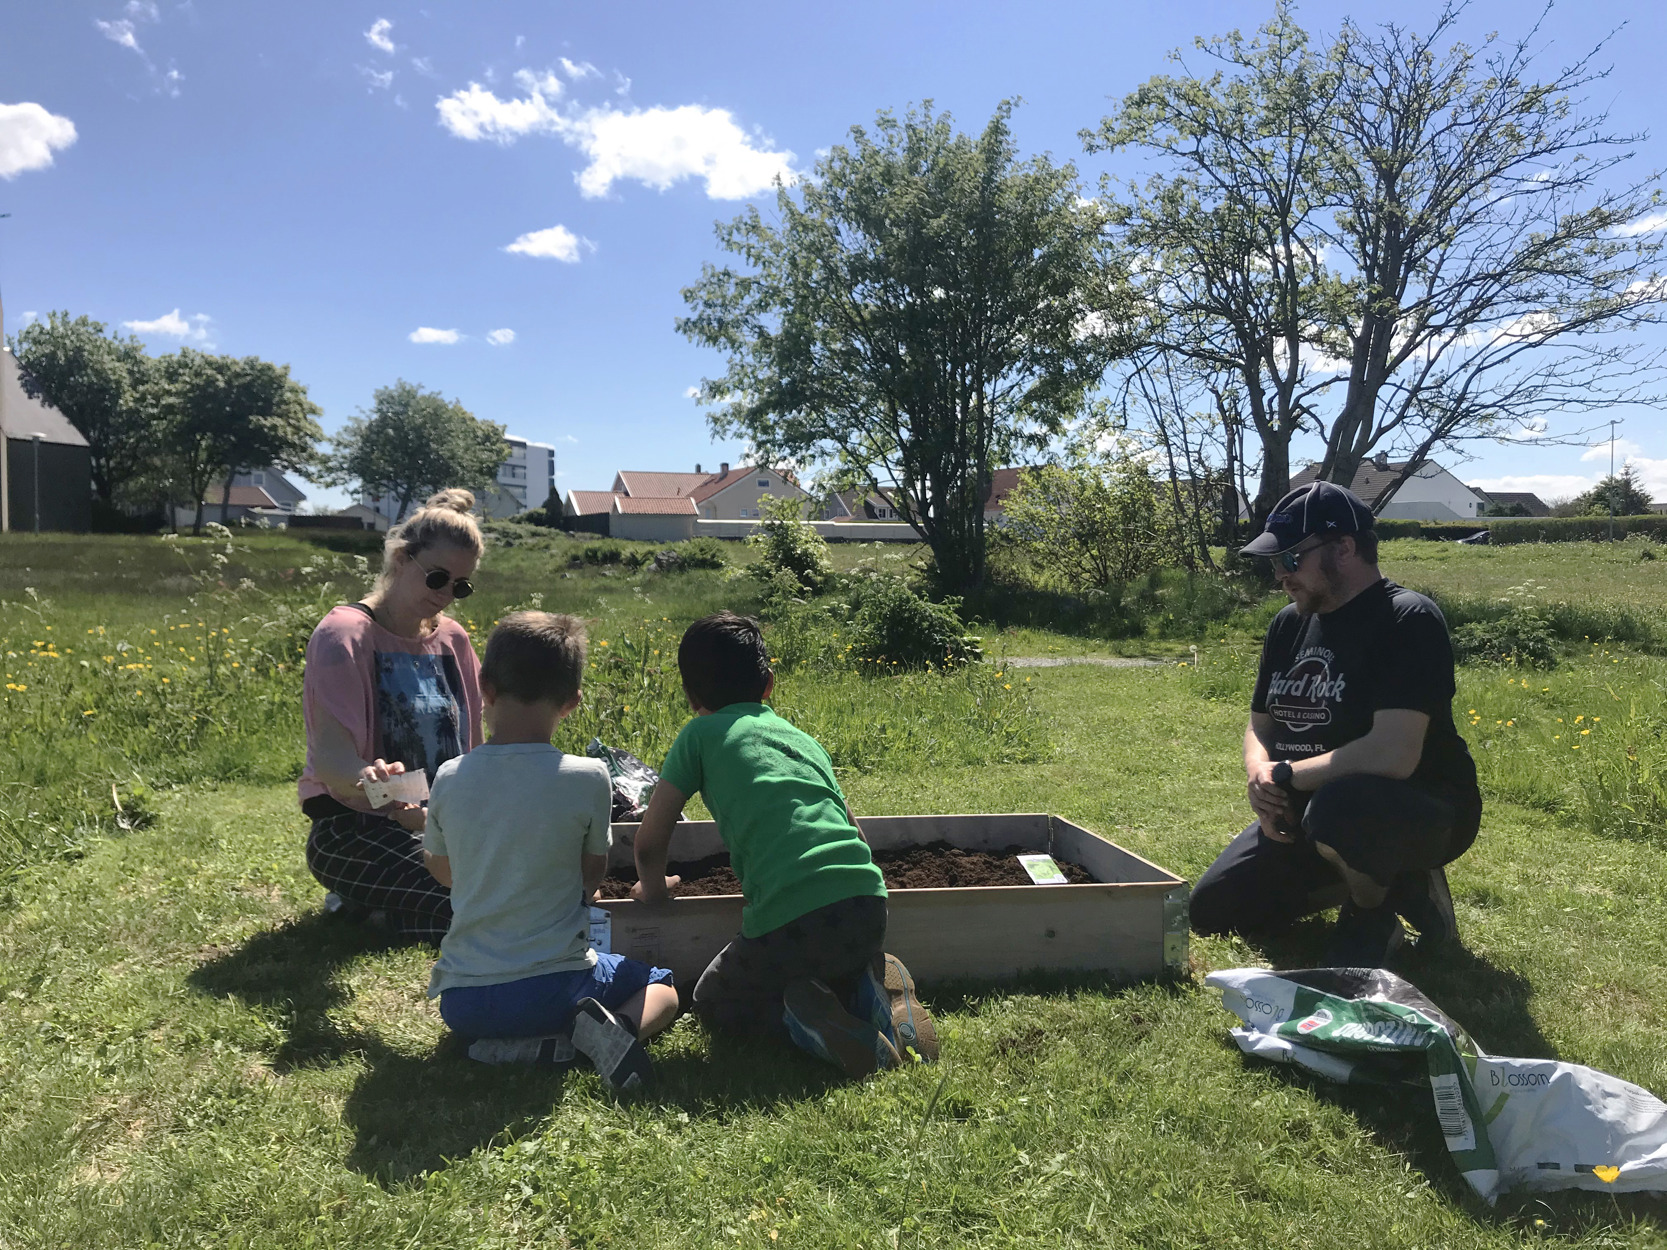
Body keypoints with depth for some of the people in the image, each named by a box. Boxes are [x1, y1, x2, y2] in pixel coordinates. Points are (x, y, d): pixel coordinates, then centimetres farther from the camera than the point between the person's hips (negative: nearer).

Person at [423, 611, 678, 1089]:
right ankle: (615, 1027, -9)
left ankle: (525, 1045, 5)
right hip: (554, 986, -2)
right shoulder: (588, 778, -13)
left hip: (461, 999, 3)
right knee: (662, 988, 24)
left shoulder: (449, 779, -5)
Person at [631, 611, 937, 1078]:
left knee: (714, 1004, 23)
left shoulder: (700, 735, 10)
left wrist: (653, 888, 33)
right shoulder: (804, 738, 23)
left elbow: (650, 840, 12)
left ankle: (800, 1020, -4)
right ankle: (872, 987, 5)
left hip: (788, 922, -5)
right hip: (866, 905, 5)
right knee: (835, 968, 38)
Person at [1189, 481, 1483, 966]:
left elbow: (1393, 756, -30)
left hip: (1423, 812, -8)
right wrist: (1263, 780, -11)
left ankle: (1379, 908, -7)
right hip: (1308, 809, 8)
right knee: (1211, 909, 4)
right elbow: (1260, 726, 13)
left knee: (1338, 810, -42)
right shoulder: (1289, 624, 6)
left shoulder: (1407, 620, -19)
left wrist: (1285, 776, -18)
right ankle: (1366, 877, 18)